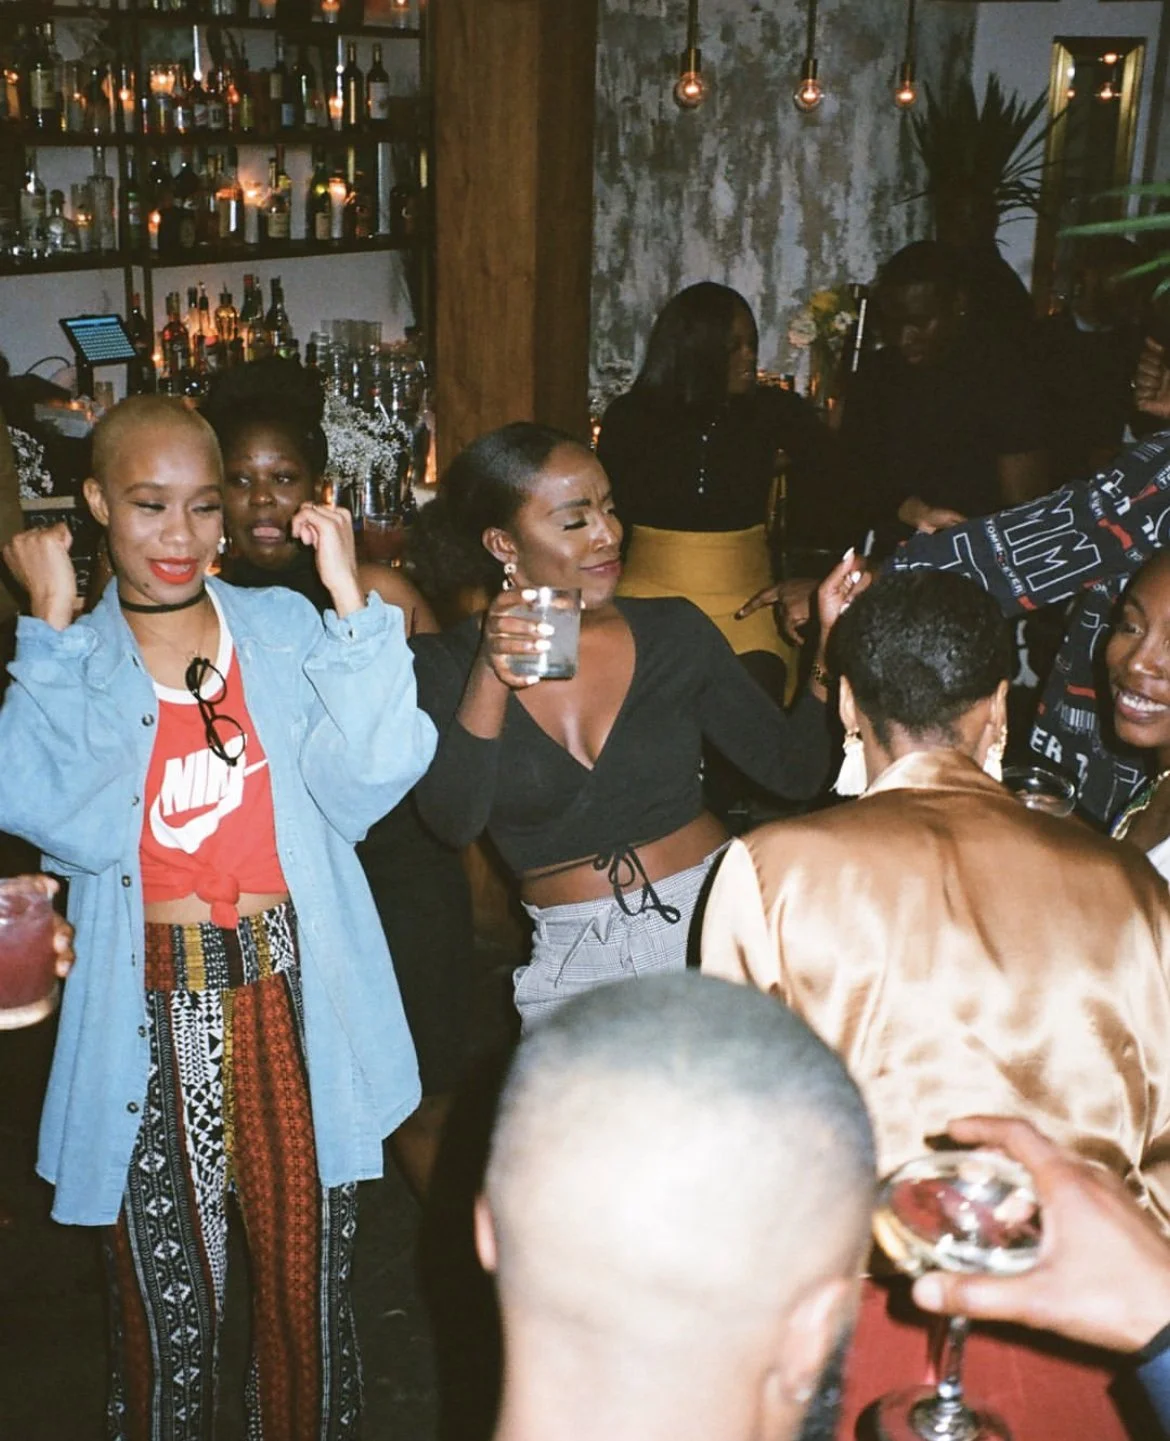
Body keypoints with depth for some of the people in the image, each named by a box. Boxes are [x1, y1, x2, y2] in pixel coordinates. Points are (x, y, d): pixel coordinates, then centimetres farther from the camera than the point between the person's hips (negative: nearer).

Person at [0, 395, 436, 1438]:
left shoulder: (285, 631, 4)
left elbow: (368, 783, -10)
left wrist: (351, 601, -13)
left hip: (294, 994, 1)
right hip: (151, 1011, -1)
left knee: (312, 1280, 12)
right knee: (168, 1302, 8)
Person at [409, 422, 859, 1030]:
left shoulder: (674, 632, 1)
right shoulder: (443, 665, -3)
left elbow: (794, 770, 2)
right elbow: (453, 823, -16)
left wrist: (835, 640, -11)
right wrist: (490, 680, -26)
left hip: (717, 919, 1)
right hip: (574, 958, -1)